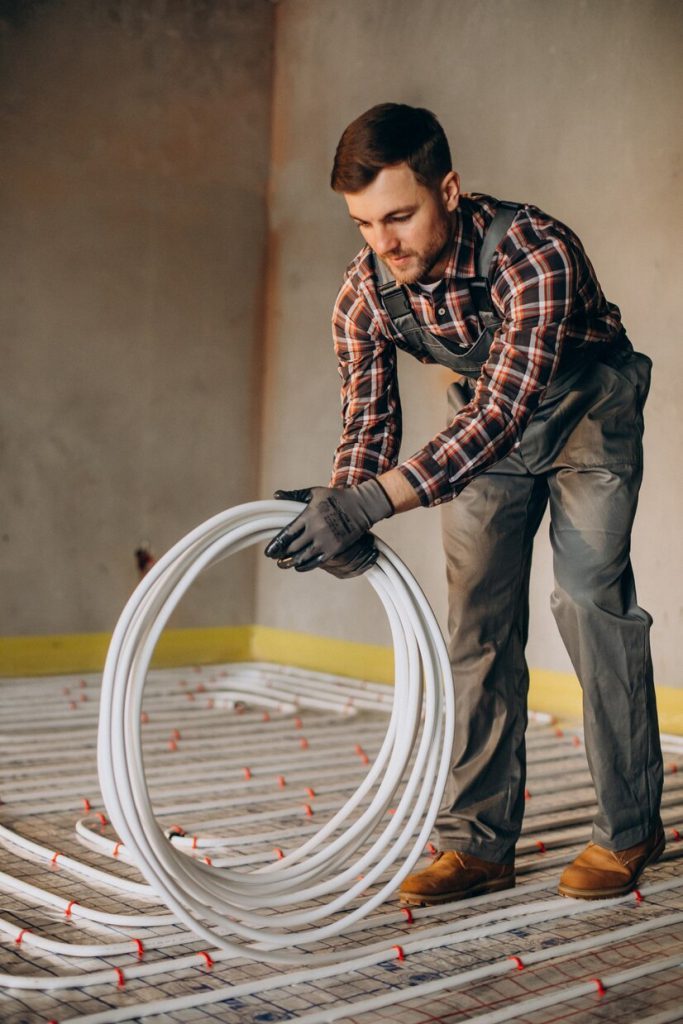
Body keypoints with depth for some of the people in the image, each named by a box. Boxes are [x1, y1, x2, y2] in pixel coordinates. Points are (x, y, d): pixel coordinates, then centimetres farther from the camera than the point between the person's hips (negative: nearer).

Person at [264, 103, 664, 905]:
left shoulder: (536, 253, -38)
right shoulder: (365, 292, -21)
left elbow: (499, 414, -44)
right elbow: (369, 418, -13)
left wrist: (371, 502, -53)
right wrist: (343, 515, -33)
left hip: (585, 405, -4)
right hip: (484, 419, 5)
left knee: (589, 595, -15)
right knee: (479, 613, -1)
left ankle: (629, 829, 0)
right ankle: (478, 840, 4)